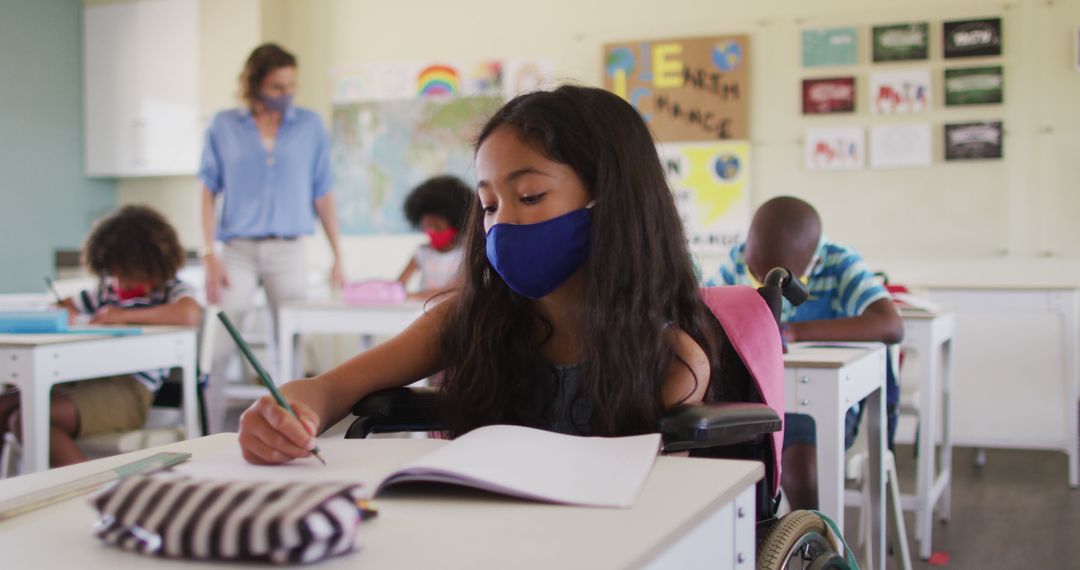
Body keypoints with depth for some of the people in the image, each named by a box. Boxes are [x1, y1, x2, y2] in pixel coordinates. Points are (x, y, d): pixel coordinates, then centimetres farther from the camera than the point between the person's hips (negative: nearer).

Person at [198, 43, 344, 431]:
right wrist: (209, 255, -6)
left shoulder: (310, 126, 6)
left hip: (289, 251, 1)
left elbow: (323, 196, 8)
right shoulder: (224, 126, 4)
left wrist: (338, 256, 4)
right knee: (217, 351, -6)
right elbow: (208, 192, 4)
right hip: (237, 250, -1)